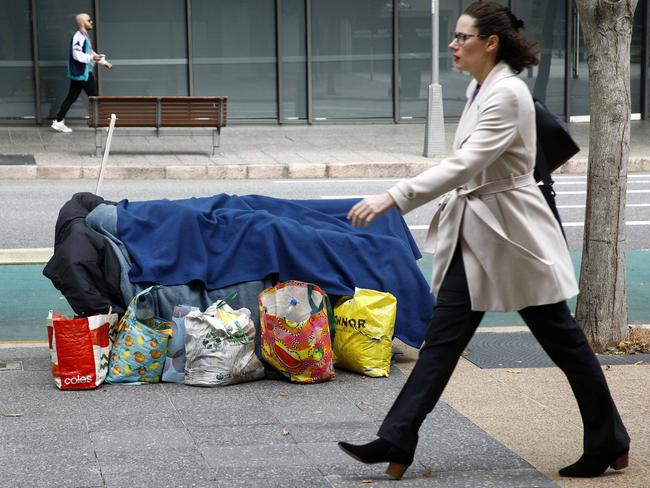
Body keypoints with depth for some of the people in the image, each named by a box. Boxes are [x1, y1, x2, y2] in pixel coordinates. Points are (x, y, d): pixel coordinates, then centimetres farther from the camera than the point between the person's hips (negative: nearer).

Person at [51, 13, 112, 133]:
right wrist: (92, 58, -35)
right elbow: (77, 54, -26)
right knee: (94, 98, -2)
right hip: (82, 73, -10)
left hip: (79, 73, 10)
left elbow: (91, 53, 27)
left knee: (71, 97, 10)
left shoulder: (85, 36, 18)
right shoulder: (79, 36, -16)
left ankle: (59, 122, 10)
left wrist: (104, 62, 26)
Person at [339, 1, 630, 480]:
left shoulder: (508, 94, -21)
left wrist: (394, 198, -34)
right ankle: (397, 441, 4)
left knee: (562, 338, 4)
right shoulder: (479, 88, 8)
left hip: (513, 234, -9)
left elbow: (464, 165, -30)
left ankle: (608, 443, 19)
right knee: (443, 336, 5)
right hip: (476, 234, 9)